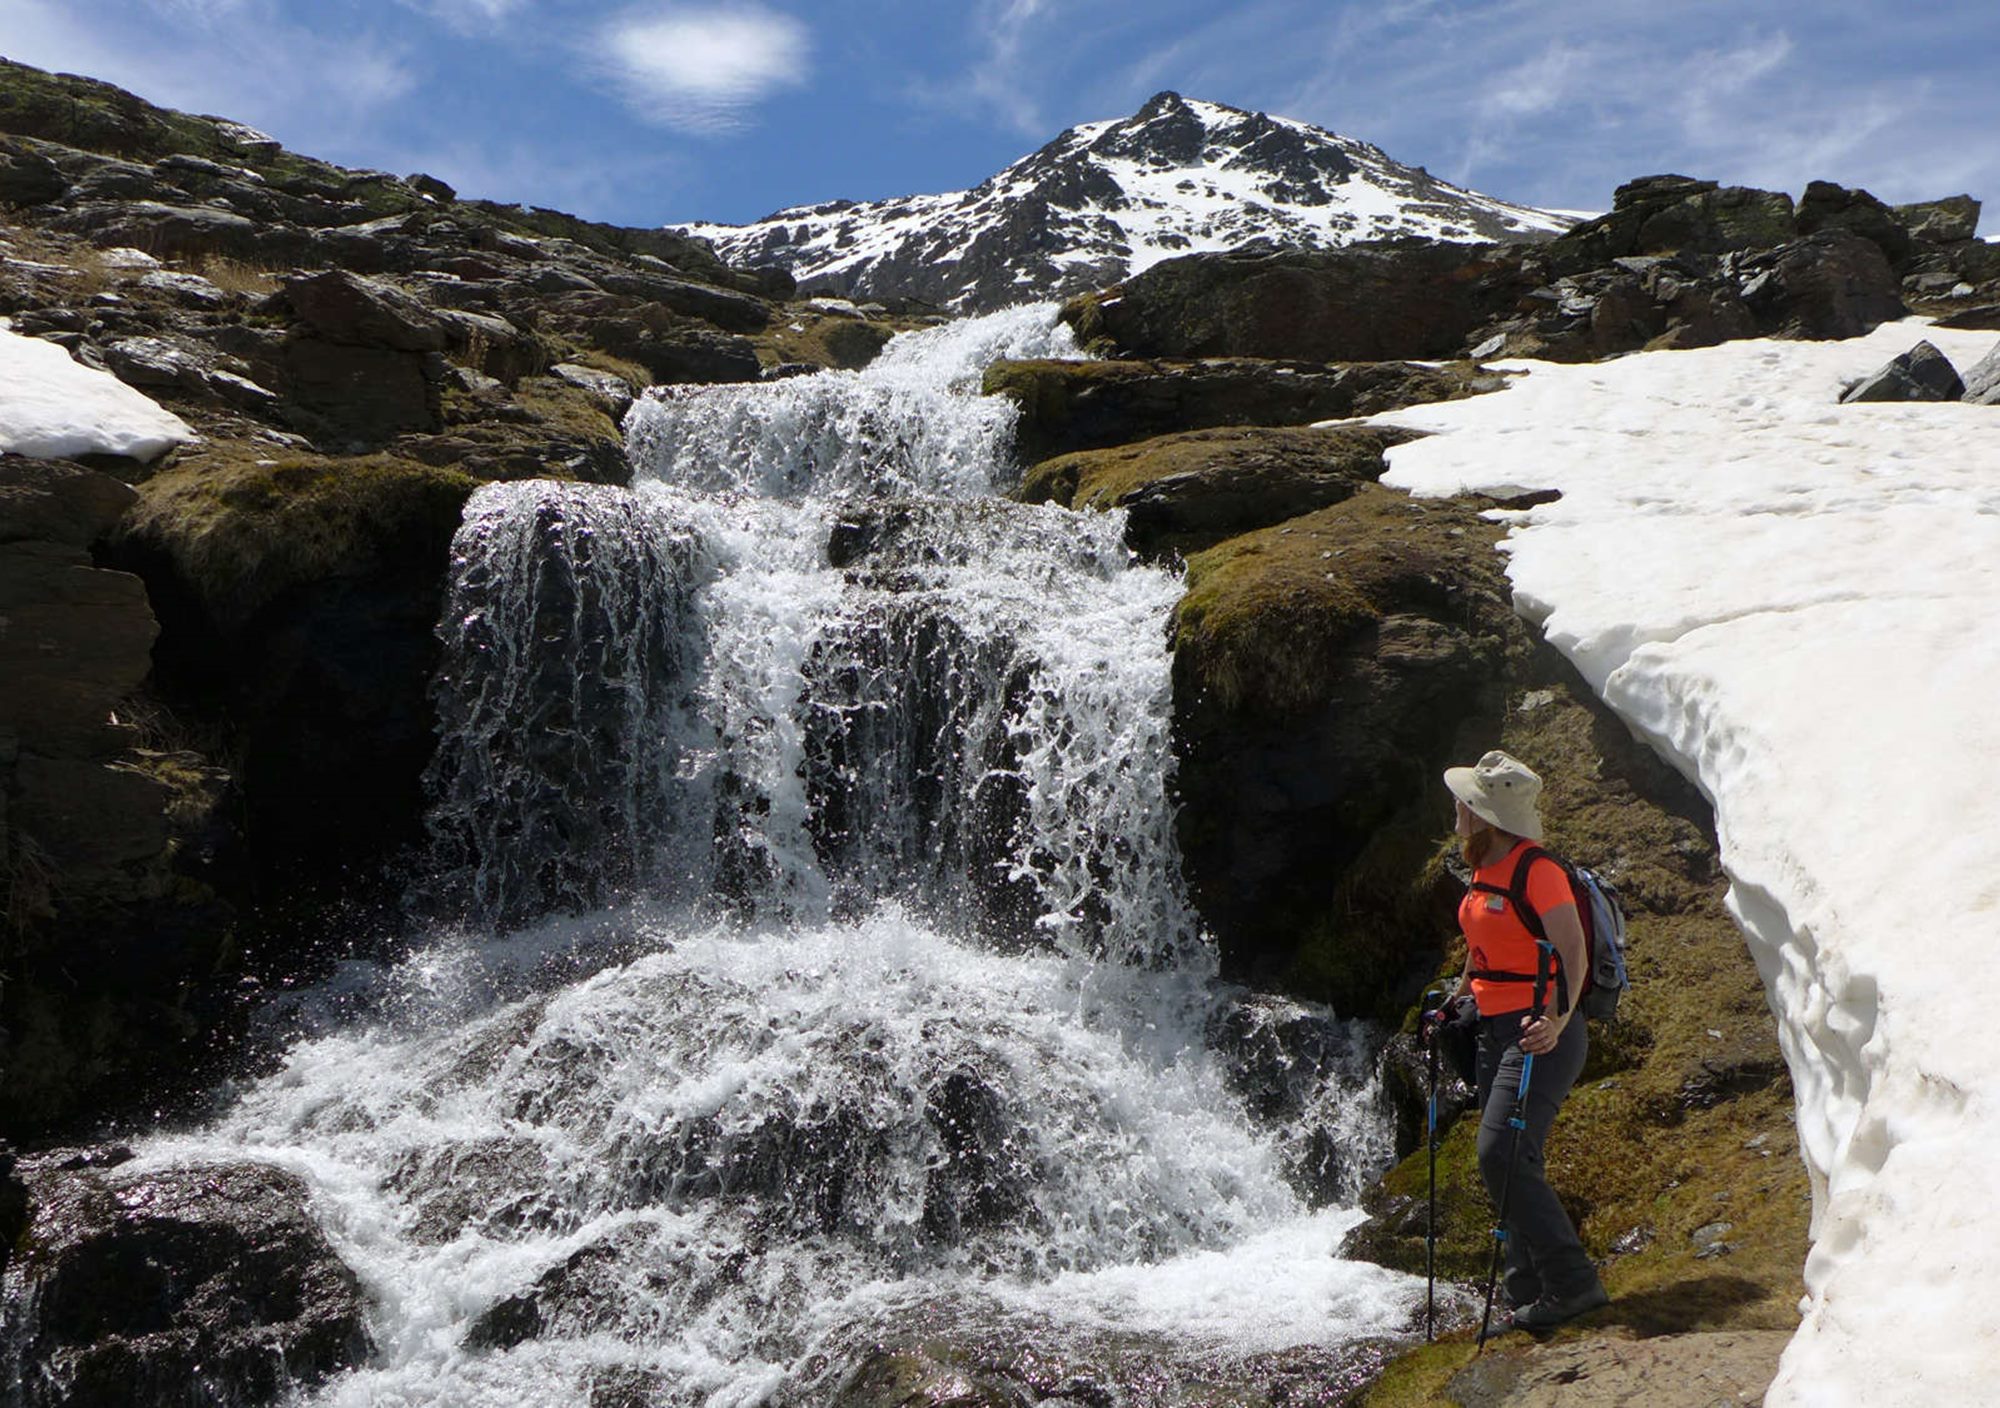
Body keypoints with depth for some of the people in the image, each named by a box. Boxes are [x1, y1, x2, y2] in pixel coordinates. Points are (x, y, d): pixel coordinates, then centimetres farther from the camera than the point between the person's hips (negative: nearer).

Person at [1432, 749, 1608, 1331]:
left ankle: (1572, 1283, -8)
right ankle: (1529, 1293, 16)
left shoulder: (1537, 871, -15)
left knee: (1502, 1155, -17)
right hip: (1495, 1031, 9)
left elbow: (1574, 953, -21)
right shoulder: (1485, 871, 13)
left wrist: (1557, 1021, -32)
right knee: (1506, 1163, 9)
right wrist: (1453, 1000, 19)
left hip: (1542, 1034, -9)